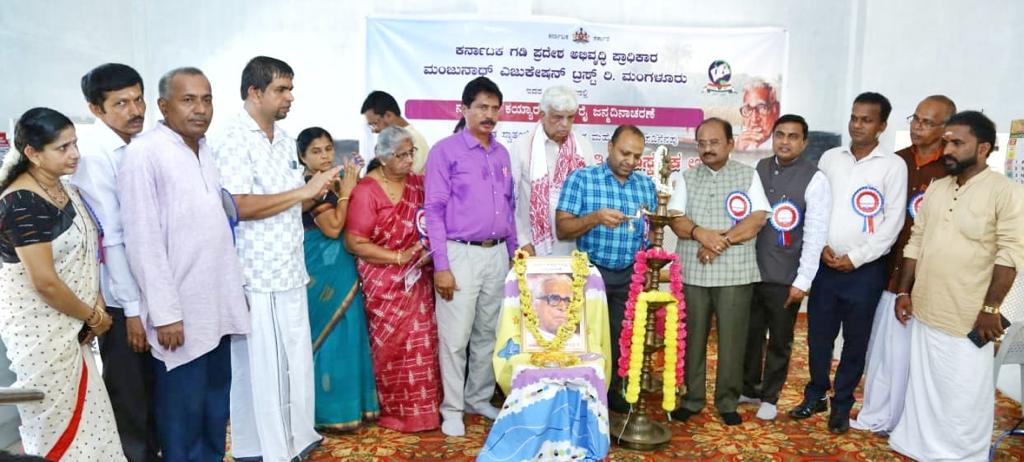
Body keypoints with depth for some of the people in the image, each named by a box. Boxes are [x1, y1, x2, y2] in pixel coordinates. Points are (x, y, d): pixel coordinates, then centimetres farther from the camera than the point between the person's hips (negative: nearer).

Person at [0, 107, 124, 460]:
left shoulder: (65, 189, 5)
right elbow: (44, 281, -24)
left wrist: (96, 305, -1)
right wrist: (92, 317, -11)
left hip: (66, 325, 8)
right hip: (39, 328, -8)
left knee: (80, 415, 16)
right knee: (55, 423, 5)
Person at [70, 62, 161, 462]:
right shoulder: (92, 154, -17)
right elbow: (109, 237, -19)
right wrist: (132, 308, -17)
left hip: (151, 284, 7)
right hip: (119, 294, -7)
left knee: (152, 384, 19)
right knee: (128, 391, 7)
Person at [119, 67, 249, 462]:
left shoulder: (205, 149, 11)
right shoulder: (144, 153, -11)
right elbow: (143, 241, -15)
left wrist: (235, 291, 14)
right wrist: (165, 313, -16)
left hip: (218, 306, 7)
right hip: (180, 312, -7)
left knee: (216, 407, 16)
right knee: (183, 412, 6)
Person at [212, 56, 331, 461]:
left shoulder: (284, 140, 13)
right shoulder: (233, 141, -13)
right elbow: (240, 206, -22)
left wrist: (321, 190, 1)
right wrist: (304, 191, -20)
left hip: (290, 271, 8)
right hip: (257, 276, -8)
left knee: (296, 360, 15)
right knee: (260, 366, 4)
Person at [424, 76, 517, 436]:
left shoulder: (501, 154, 12)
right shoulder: (445, 151, -6)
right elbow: (434, 210, -9)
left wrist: (513, 254, 15)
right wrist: (441, 265, -14)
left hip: (497, 254, 6)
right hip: (461, 254, -6)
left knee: (488, 332, 14)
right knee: (455, 337, 0)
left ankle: (480, 398, 29)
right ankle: (452, 408, 15)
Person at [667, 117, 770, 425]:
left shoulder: (748, 175, 5)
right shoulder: (687, 178, 10)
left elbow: (757, 219, -5)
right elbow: (676, 219, 0)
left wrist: (722, 242, -14)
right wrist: (701, 234, -19)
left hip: (735, 272, -1)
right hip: (693, 272, 2)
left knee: (732, 339, 4)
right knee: (692, 338, 7)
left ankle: (728, 401, 18)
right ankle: (692, 398, 20)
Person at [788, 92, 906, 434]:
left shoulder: (893, 165, -4)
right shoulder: (829, 158, 6)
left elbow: (893, 221, -7)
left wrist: (855, 258, -10)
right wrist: (822, 247, -5)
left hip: (866, 269, -3)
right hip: (825, 264, 3)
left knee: (855, 340, 8)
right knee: (818, 335, 10)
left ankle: (842, 404, 23)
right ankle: (816, 395, 28)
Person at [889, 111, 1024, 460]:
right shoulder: (936, 189, 9)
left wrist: (990, 308, -17)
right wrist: (904, 291, 9)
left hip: (968, 318, -6)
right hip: (925, 311, 6)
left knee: (966, 397, 4)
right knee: (923, 388, 16)